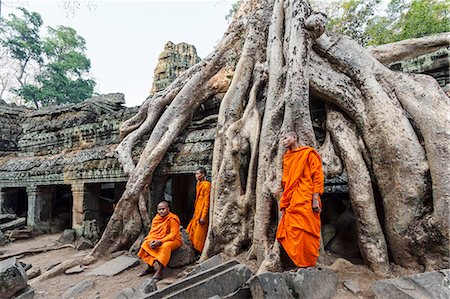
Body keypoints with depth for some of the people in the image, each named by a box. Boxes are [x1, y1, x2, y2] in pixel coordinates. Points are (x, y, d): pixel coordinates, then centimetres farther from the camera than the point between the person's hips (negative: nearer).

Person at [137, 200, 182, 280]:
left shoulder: (173, 218, -16)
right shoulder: (156, 219, 4)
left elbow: (173, 234, -21)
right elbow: (152, 232, 2)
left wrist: (160, 242, -28)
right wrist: (151, 240, -21)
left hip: (173, 240, -6)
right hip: (158, 240, 7)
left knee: (165, 246, -36)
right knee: (145, 244, -14)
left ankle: (159, 271, -28)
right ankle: (153, 263, -14)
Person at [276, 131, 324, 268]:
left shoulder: (308, 153, 4)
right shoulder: (287, 158, 22)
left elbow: (317, 176, -3)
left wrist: (315, 199, -13)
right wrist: (284, 202, 15)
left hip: (305, 201, -6)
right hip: (291, 203, 6)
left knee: (304, 234, -8)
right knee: (289, 235, 3)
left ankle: (310, 266, 4)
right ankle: (300, 264, 13)